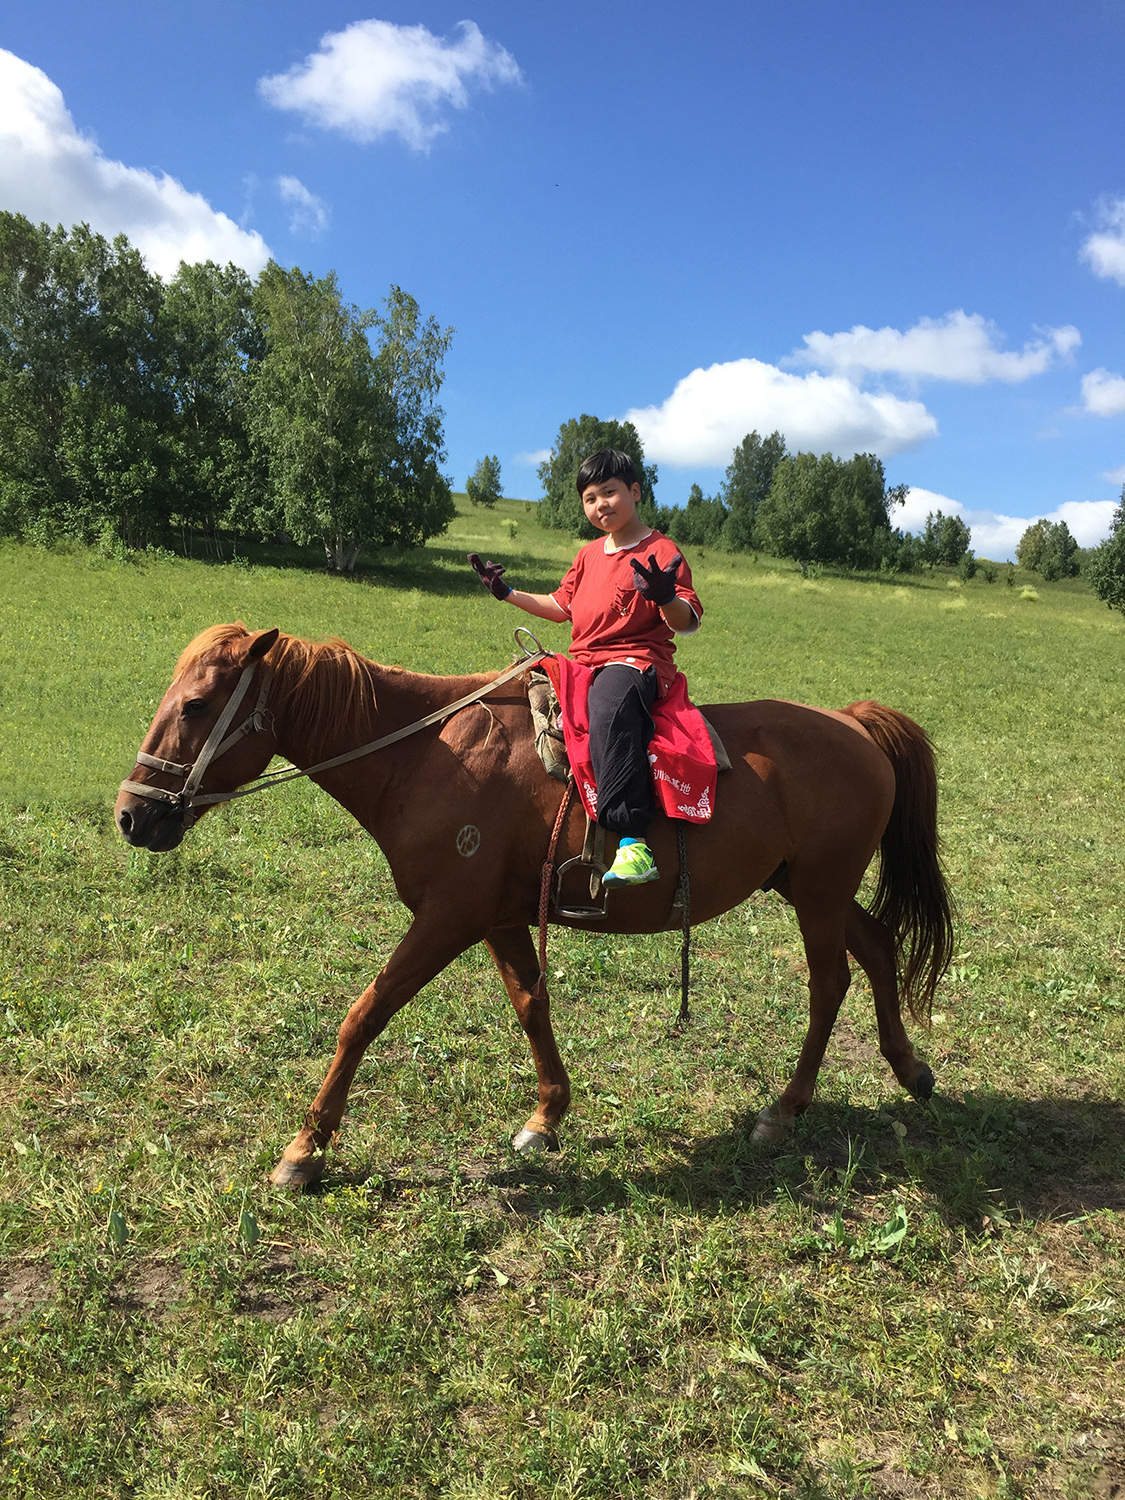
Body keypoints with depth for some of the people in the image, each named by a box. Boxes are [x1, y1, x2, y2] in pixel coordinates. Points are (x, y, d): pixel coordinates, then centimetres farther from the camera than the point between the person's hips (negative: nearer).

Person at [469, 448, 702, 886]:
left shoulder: (661, 552, -3)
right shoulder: (588, 554, 21)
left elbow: (686, 624, -11)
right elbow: (561, 606, 31)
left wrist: (665, 596, -33)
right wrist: (506, 592, 25)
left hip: (638, 661, -9)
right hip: (583, 664, 9)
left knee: (608, 702, -41)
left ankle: (632, 841, -49)